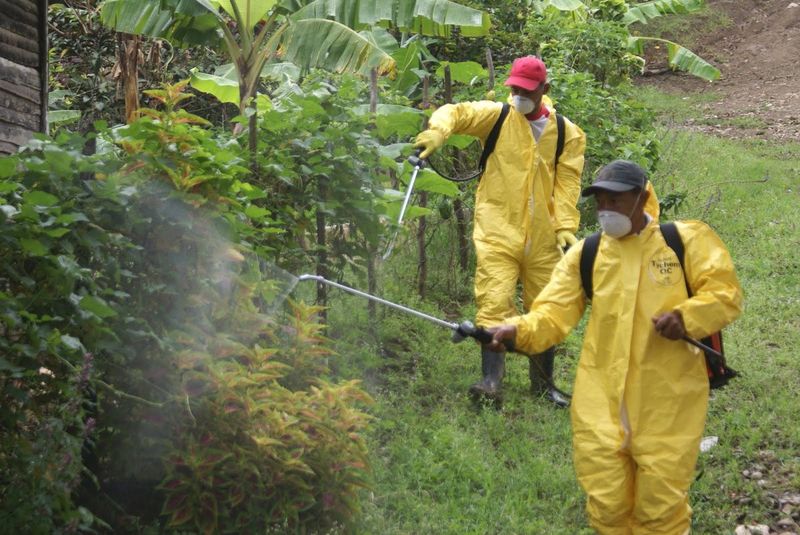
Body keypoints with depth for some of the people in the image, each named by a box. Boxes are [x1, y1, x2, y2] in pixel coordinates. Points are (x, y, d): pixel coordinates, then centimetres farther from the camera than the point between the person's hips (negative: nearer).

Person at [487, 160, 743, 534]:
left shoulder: (687, 239, -1)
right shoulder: (584, 254, 6)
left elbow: (725, 292, -6)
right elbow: (553, 314, -1)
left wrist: (687, 316, -26)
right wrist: (518, 331, -21)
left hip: (666, 404, -2)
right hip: (601, 402, 3)